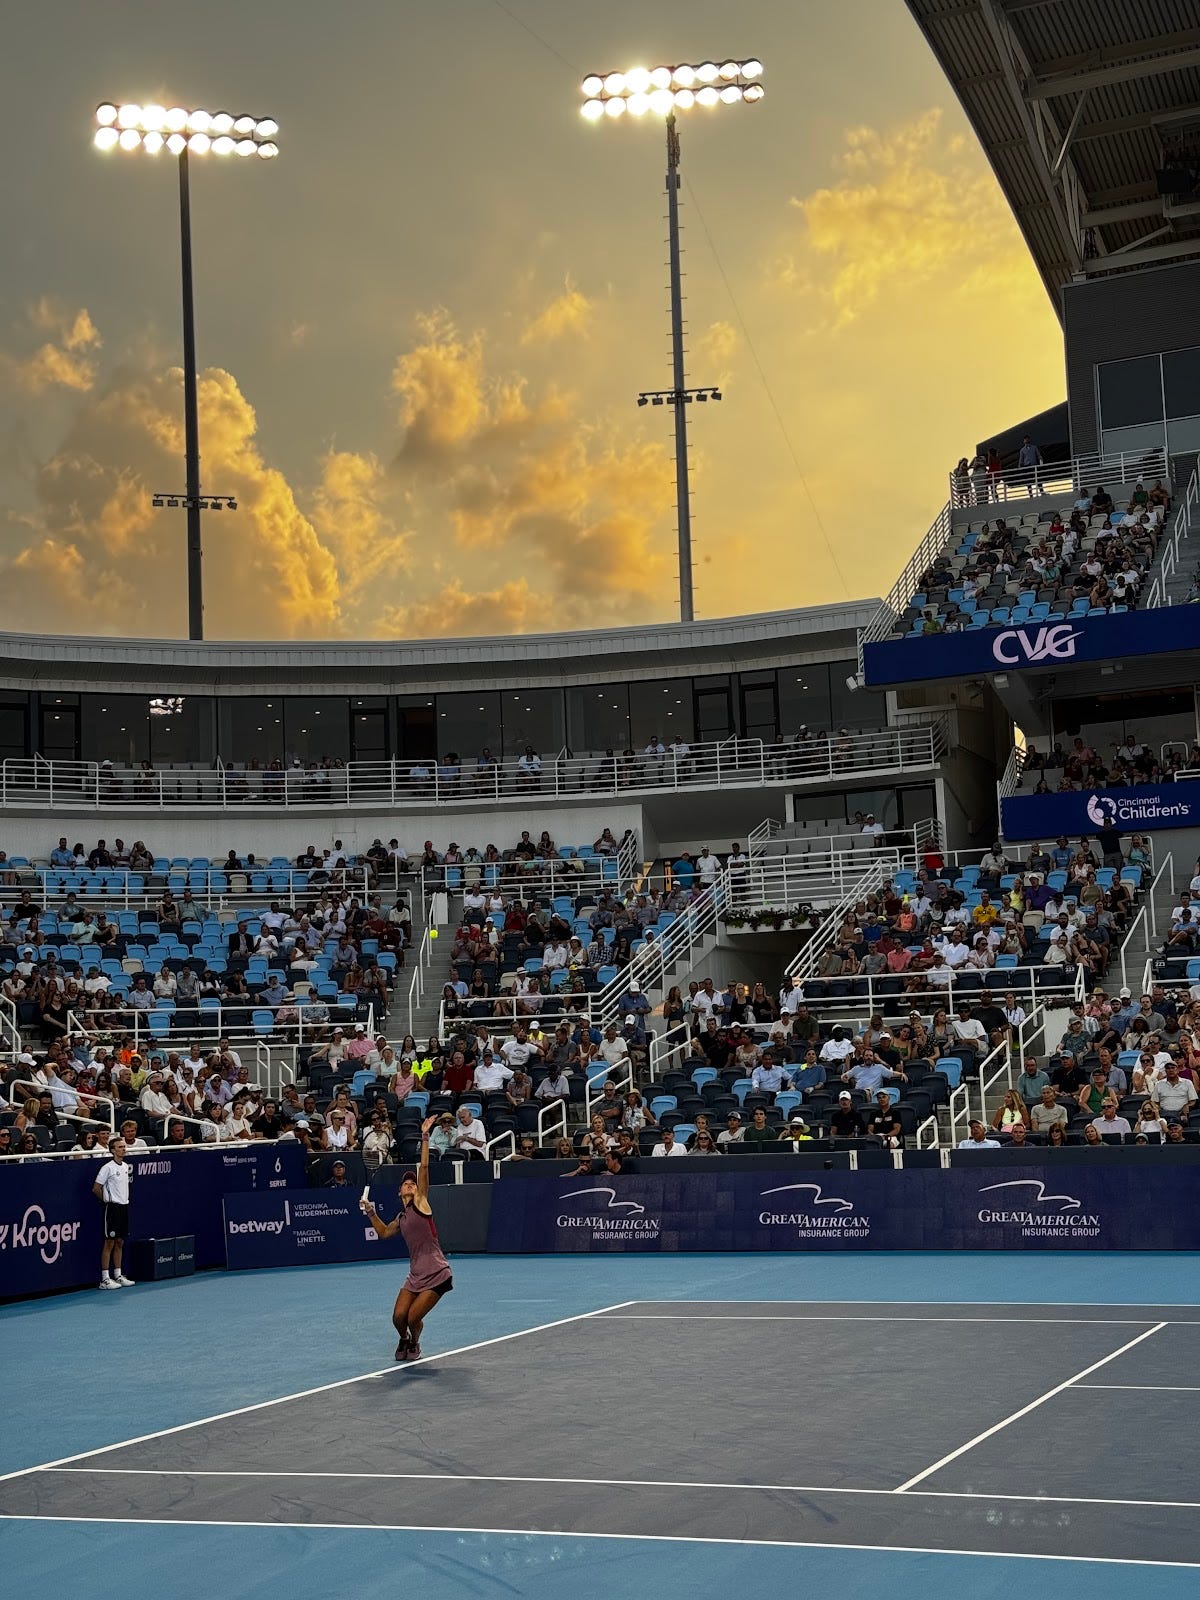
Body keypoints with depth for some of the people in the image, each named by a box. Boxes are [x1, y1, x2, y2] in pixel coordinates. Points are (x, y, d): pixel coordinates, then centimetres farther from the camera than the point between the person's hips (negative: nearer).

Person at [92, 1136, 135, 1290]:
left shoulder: (126, 1166, 11)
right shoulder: (108, 1168, -12)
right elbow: (96, 1189, -12)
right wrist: (108, 1200, -1)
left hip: (124, 1206, 7)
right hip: (113, 1207, -7)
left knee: (120, 1242, 11)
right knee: (109, 1243, -5)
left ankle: (118, 1276, 17)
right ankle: (105, 1279, -1)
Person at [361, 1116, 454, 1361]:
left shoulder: (420, 1203, 0)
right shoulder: (401, 1219, 16)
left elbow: (424, 1168, -7)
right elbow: (384, 1232, 35)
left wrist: (425, 1138, -11)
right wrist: (371, 1212, 24)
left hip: (436, 1275, -6)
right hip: (415, 1275, 6)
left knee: (413, 1319, -8)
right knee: (398, 1317, -5)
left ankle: (414, 1344, 25)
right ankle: (404, 1341, 28)